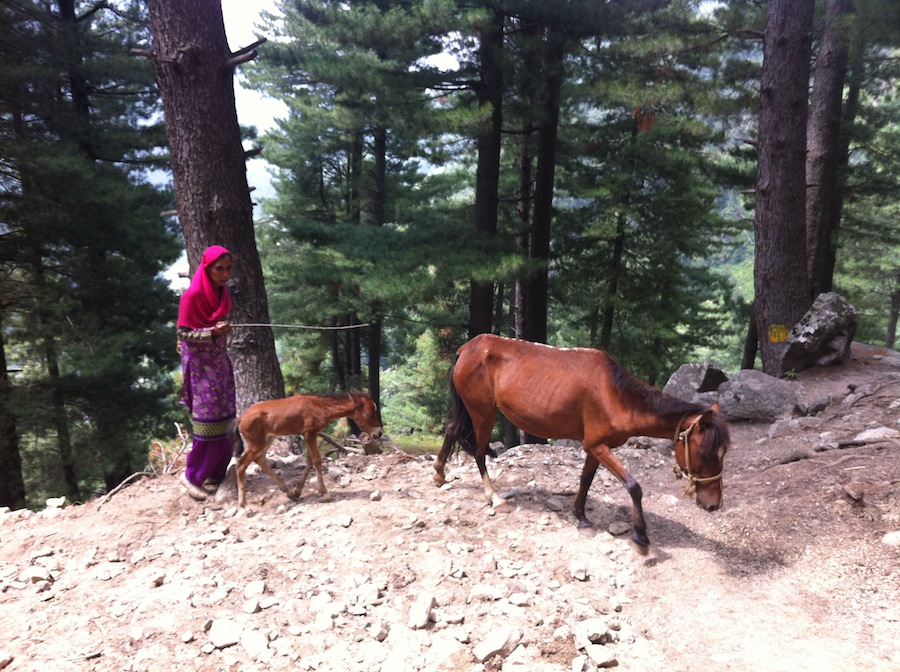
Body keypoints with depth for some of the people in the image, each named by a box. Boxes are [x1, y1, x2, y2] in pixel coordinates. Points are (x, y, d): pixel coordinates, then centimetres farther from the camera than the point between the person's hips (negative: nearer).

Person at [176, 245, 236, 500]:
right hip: (200, 364, -7)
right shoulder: (193, 295, -18)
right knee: (208, 420, -6)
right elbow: (183, 333, -17)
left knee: (222, 419, 9)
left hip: (219, 362, 7)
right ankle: (192, 475, 8)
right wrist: (212, 332, -29)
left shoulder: (222, 292, 4)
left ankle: (216, 472, 21)